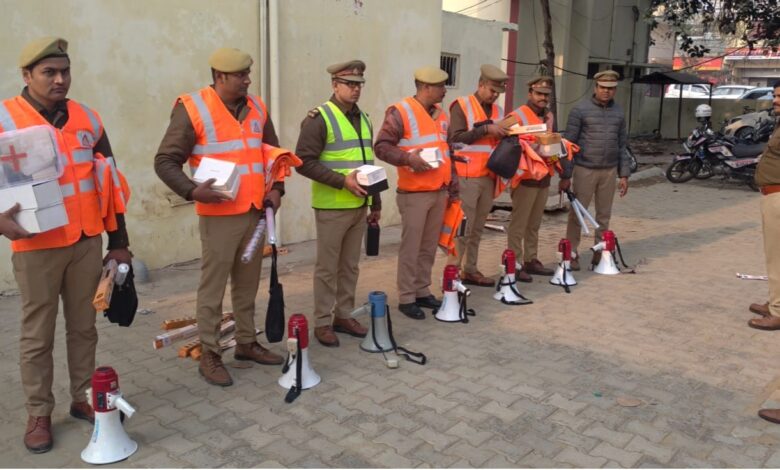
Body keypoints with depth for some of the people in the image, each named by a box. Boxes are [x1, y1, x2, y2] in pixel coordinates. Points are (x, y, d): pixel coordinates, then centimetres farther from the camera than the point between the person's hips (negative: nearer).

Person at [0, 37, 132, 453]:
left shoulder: (88, 118, 8)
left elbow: (109, 182, 11)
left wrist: (119, 241, 11)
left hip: (87, 242, 4)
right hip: (37, 246, -3)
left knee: (84, 327, 13)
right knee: (37, 335, 7)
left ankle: (83, 399, 28)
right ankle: (38, 414, 21)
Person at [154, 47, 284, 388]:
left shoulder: (257, 107, 9)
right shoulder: (192, 109, -10)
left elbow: (273, 151, 20)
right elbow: (165, 161, -9)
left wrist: (276, 188, 6)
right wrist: (192, 191, -24)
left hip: (255, 212, 6)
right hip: (219, 214, -6)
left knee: (248, 283, 14)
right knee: (213, 286, 1)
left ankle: (247, 343, 28)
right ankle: (209, 355, 13)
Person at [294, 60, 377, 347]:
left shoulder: (363, 118, 15)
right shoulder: (319, 118, -10)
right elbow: (304, 161, -15)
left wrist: (376, 203, 18)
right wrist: (342, 180, -21)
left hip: (359, 206, 7)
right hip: (332, 207, -7)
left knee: (350, 266, 13)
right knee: (327, 268, 2)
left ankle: (344, 316, 26)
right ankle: (322, 322, 13)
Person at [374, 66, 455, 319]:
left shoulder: (441, 115, 15)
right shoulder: (401, 112, -8)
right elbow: (381, 147, -12)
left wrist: (453, 188, 18)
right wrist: (408, 158, -25)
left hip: (439, 192, 7)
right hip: (414, 194, -7)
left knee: (429, 247, 12)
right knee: (411, 248, -2)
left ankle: (422, 291, 23)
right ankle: (406, 298, 8)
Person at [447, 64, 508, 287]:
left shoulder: (498, 110, 17)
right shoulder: (462, 106, -3)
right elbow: (455, 138, -15)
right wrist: (486, 129, -18)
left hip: (488, 177, 7)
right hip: (467, 177, -6)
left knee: (477, 228, 11)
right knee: (463, 227, -6)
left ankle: (470, 270, 19)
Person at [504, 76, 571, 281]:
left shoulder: (549, 117, 14)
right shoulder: (517, 116, -10)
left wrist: (563, 172, 20)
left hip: (544, 178, 7)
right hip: (524, 178, -7)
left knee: (534, 224, 15)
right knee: (519, 223, -3)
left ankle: (531, 261, 24)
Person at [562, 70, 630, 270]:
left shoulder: (618, 112, 10)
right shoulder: (581, 109, -5)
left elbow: (622, 145, 14)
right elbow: (569, 143, -6)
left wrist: (624, 174, 8)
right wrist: (565, 175, -10)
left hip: (609, 171, 4)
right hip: (584, 169, -4)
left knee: (604, 214, 9)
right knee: (577, 214, 0)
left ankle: (600, 253, 19)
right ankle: (572, 254, 9)